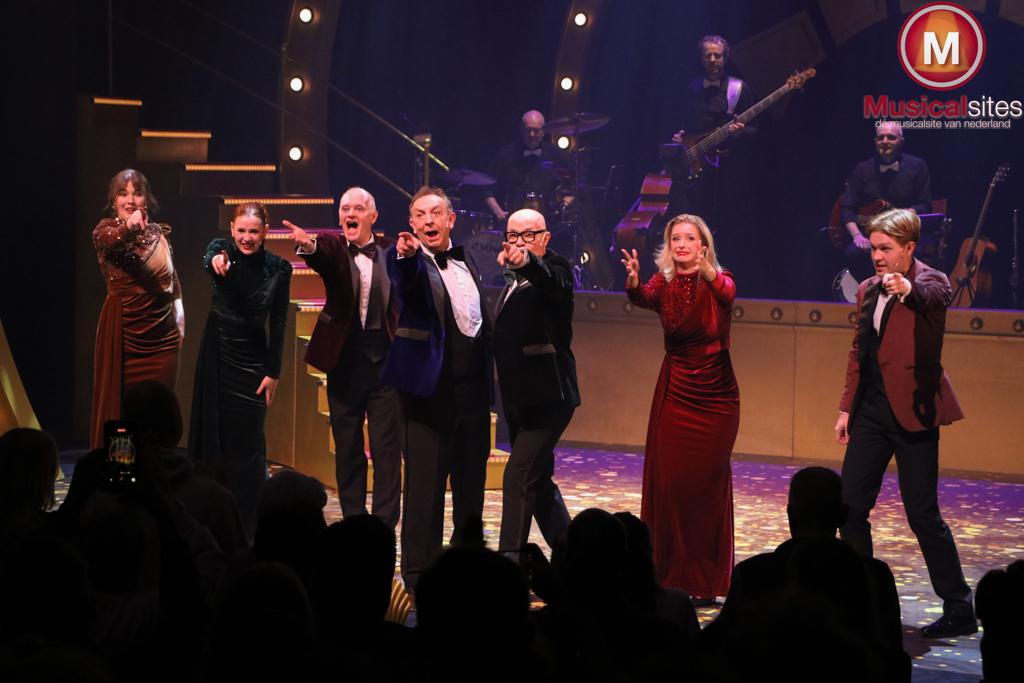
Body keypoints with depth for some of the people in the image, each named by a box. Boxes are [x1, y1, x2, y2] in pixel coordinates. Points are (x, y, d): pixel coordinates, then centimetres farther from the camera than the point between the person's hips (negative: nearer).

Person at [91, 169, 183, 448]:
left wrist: (179, 316, 13)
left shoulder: (159, 233, 9)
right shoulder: (109, 228, -5)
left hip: (163, 334, 4)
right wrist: (128, 228, -52)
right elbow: (103, 240, -31)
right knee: (119, 404, -3)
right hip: (125, 333, -4)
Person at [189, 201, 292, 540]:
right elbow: (209, 258, -30)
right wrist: (216, 260, -55)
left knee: (248, 441, 1)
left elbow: (278, 323, -1)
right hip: (217, 355, 0)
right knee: (214, 432, 4)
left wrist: (273, 372, -4)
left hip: (253, 359, 0)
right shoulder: (223, 250, -5)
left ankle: (247, 527, 7)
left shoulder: (278, 268, -3)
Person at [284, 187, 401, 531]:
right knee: (347, 449, 10)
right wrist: (308, 245, -46)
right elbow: (320, 254, -22)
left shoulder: (389, 250, 3)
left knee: (386, 449, -2)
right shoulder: (334, 248, 1)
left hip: (384, 360, -1)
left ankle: (385, 527, 2)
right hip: (344, 361, 1)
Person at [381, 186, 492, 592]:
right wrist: (407, 255, -53)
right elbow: (405, 284, -31)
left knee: (471, 482, 14)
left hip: (472, 387, 7)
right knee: (425, 484, -5)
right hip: (430, 388, -6)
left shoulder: (465, 260, 13)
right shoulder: (406, 259, -7)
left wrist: (487, 382, 17)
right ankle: (419, 576, 2)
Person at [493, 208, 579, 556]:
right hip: (520, 400, 9)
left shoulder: (554, 269, -9)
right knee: (537, 480, 16)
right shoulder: (513, 283, 16)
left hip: (547, 397, -9)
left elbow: (555, 283, -35)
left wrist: (526, 261, -53)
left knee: (518, 478, -17)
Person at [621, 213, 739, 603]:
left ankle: (705, 582, 10)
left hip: (715, 396, -2)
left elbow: (728, 295, -29)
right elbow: (642, 298, -21)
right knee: (667, 482, -2)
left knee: (707, 484, 1)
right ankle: (670, 576, 8)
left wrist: (708, 272, -50)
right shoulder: (665, 283, 1)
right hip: (674, 392, 2)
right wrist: (634, 281, -44)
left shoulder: (717, 280, -5)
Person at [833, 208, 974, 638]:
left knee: (922, 514, -6)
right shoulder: (868, 290, 13)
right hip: (871, 409, 7)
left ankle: (959, 610, 5)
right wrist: (846, 407, 15)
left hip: (911, 409, -7)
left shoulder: (929, 282, -7)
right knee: (850, 506, 6)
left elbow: (935, 296, -33)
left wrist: (909, 289, -55)